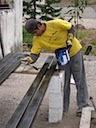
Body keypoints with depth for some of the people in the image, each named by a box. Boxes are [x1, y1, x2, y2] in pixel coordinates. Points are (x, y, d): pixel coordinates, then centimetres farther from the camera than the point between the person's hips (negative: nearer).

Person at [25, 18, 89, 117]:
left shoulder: (55, 24, -24)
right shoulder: (37, 39, -12)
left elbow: (71, 28, -11)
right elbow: (34, 53, -15)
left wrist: (69, 40, -22)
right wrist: (29, 60, -35)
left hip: (74, 51, -4)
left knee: (79, 80, 2)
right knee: (64, 82, 10)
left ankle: (82, 106, 11)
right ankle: (63, 106, 23)